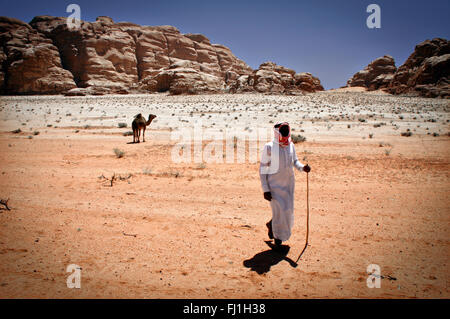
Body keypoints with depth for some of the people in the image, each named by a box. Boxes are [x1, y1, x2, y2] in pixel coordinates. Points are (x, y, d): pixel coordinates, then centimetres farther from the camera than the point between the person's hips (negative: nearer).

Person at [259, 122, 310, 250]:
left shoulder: (291, 145, 2)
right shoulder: (269, 147, -13)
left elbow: (295, 161, 16)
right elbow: (263, 169, -10)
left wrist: (303, 167, -8)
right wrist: (265, 189, -14)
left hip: (288, 183, 6)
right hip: (274, 185, -5)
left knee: (288, 210, 11)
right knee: (279, 211, -6)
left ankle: (271, 224, 41)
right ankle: (277, 237, 20)